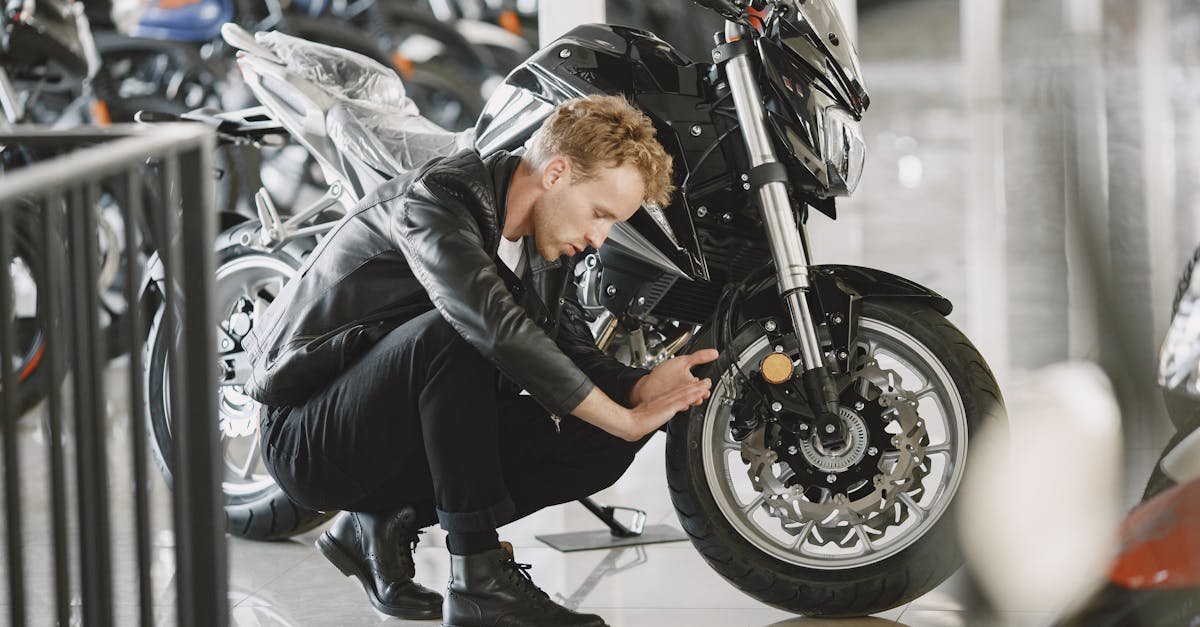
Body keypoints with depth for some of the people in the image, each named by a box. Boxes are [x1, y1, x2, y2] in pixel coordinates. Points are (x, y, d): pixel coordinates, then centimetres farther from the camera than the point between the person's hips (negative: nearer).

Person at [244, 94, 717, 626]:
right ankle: (478, 577, -28)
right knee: (450, 334, -35)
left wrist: (642, 386, -17)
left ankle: (387, 522, -1)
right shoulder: (435, 197, -21)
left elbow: (575, 353, 7)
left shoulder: (545, 243, 7)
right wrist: (626, 418, -29)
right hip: (305, 438, -8)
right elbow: (498, 330, -34)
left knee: (600, 445, -6)